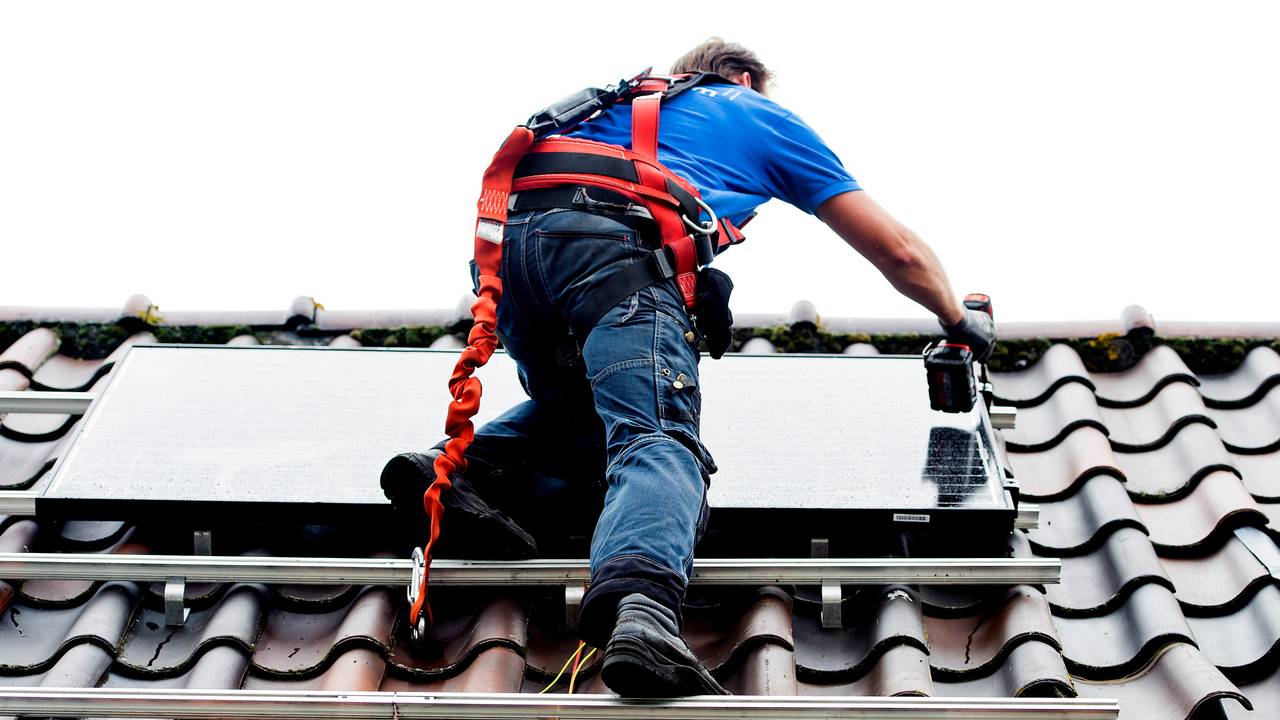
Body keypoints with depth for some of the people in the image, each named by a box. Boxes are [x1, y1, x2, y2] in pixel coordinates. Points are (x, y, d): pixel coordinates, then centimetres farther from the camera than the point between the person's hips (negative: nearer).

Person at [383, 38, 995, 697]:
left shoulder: (625, 100, 43)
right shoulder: (761, 114, 31)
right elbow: (897, 251, 30)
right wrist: (958, 320, 48)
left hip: (507, 240, 6)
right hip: (613, 244, -5)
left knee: (581, 409, 26)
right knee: (659, 438, -20)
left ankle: (473, 465, -3)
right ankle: (640, 605, -49)